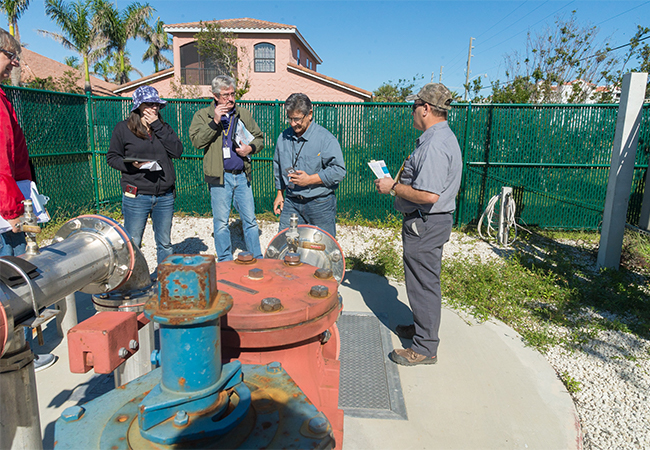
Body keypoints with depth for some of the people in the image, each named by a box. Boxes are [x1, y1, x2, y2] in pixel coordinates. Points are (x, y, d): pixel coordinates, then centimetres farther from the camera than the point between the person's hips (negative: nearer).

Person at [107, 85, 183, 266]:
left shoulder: (164, 128, 11)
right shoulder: (123, 128, 3)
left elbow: (177, 151, -4)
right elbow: (112, 157, 4)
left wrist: (158, 126, -7)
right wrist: (131, 165, -15)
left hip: (165, 196, 3)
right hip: (136, 196, -3)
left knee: (165, 244, 12)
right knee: (132, 245, 2)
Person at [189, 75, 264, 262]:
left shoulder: (244, 114, 13)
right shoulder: (203, 115, 5)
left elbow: (259, 138, 18)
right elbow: (197, 141, -9)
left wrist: (251, 148, -3)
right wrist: (214, 121, -16)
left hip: (242, 175, 3)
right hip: (220, 176, -2)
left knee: (250, 220, 7)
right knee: (221, 223, 4)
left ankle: (257, 261, 18)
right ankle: (226, 264, 17)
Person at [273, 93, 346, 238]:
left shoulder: (326, 138, -10)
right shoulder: (283, 137, 8)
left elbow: (338, 170, -14)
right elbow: (278, 167, 21)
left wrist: (310, 179, -18)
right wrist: (280, 193, 18)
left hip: (320, 204, -4)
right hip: (291, 202, 5)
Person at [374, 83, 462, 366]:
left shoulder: (435, 144, -23)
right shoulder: (443, 137, 13)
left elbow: (428, 195, -31)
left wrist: (393, 187, -18)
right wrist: (399, 183, 14)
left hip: (425, 224, -11)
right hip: (432, 221, 11)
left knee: (423, 283, 0)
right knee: (423, 281, 22)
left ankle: (425, 348, 14)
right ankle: (422, 327, 39)